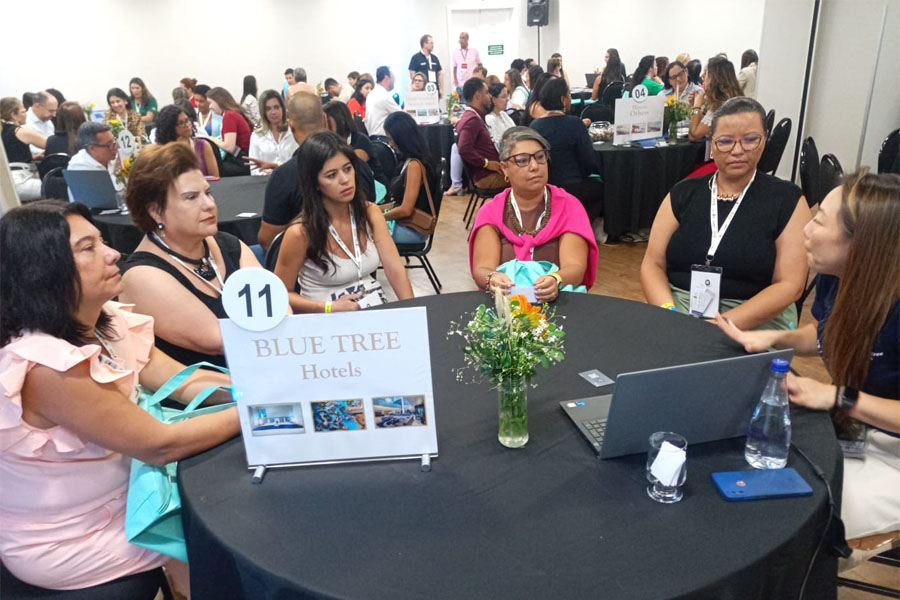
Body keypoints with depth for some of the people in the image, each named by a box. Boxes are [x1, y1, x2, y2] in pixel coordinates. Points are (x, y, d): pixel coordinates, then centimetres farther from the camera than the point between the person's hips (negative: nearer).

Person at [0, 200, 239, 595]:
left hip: (115, 494, 7)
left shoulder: (109, 323, -7)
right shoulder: (46, 363, -32)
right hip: (64, 544, -7)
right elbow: (159, 444, -29)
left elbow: (187, 383, -6)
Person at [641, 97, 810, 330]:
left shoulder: (787, 199, 2)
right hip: (679, 308, 2)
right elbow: (652, 265, 5)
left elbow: (790, 284, -5)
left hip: (756, 320, -2)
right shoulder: (683, 193, 8)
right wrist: (668, 313, -14)